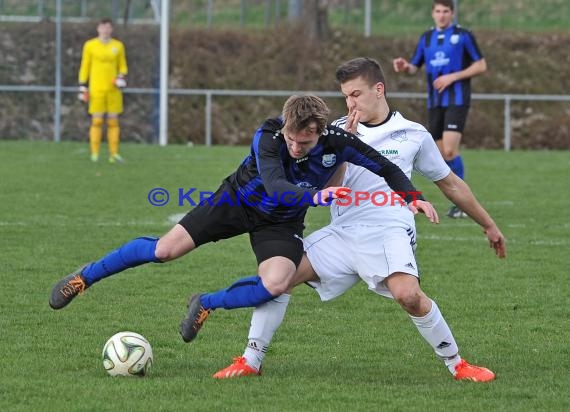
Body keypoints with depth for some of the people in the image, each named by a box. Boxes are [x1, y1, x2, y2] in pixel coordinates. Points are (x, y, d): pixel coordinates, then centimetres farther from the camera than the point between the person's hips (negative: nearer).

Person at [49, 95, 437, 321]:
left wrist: (413, 198, -28)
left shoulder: (337, 142, -27)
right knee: (164, 250, -7)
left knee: (275, 285, -25)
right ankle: (86, 276, 17)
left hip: (281, 222, 2)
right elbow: (275, 186, -48)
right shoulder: (268, 136, -33)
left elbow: (387, 168, -13)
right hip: (239, 200, -2)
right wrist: (314, 195, -65)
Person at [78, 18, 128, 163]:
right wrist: (83, 88, -1)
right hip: (96, 89, -2)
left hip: (113, 89, 2)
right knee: (97, 121, -6)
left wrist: (122, 78, -6)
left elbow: (122, 67, 15)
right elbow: (85, 67, 5)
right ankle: (94, 153, -2)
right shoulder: (90, 45, 2)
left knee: (113, 121, -1)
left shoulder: (118, 46, 8)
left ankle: (114, 154, 2)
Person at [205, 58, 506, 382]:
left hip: (388, 233, -4)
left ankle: (457, 364, -13)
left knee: (408, 294, -31)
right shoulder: (338, 130, 12)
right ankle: (251, 361, 1)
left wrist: (489, 225, 22)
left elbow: (450, 184, 17)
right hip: (342, 233, 4)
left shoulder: (414, 135, 7)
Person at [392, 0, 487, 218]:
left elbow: (481, 65, -3)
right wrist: (405, 67, -9)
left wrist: (453, 77, -14)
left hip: (457, 100, -6)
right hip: (435, 102, 6)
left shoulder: (463, 36, -3)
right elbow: (414, 67, 15)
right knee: (441, 154, 5)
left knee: (450, 150, -18)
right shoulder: (426, 38, 12)